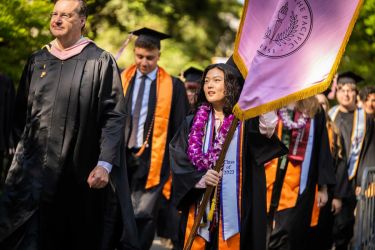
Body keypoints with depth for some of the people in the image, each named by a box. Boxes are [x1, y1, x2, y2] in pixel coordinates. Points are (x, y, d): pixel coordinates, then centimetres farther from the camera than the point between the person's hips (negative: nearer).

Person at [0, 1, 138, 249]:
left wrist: (105, 164, -17)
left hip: (81, 174, -3)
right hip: (36, 171, 3)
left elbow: (114, 117, -8)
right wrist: (22, 158, 16)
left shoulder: (100, 62, -3)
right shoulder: (37, 61, 11)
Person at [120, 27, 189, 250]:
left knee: (144, 215, -10)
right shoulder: (121, 81, 8)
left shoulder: (173, 87, 1)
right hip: (121, 156, 3)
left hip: (153, 162, -3)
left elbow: (180, 129, 3)